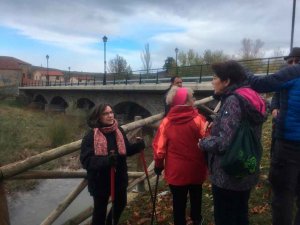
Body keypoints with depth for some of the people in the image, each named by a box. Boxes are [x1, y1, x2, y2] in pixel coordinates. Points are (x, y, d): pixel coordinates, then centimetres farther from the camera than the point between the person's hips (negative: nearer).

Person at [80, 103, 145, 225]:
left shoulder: (119, 131, -3)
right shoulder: (91, 135, -19)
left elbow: (126, 150, 7)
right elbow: (86, 160, -24)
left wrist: (138, 146, -12)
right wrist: (106, 160, -39)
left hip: (119, 177, 6)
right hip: (100, 180, -6)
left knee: (120, 204, 27)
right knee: (100, 209, 16)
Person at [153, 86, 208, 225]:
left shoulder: (166, 122, -8)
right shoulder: (198, 120, -14)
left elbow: (159, 146, -6)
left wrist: (158, 164, 9)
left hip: (175, 170, 0)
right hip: (195, 169, 0)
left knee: (178, 202, 14)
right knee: (196, 197, 26)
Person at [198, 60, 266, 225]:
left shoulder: (233, 101, -21)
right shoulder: (247, 98, 8)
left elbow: (224, 142, -29)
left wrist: (203, 142, -11)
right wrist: (214, 126, 7)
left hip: (228, 175, -9)